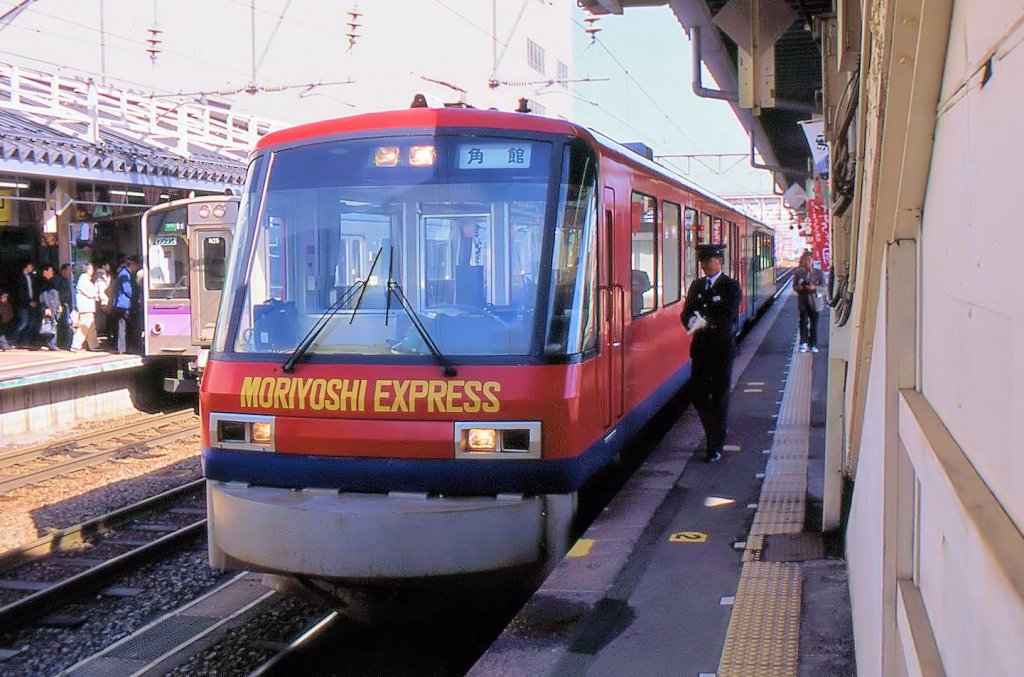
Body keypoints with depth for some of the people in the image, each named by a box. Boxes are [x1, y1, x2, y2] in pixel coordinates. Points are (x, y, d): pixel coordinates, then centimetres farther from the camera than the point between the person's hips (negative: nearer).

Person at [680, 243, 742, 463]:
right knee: (699, 397, 7)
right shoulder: (696, 285, 12)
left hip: (722, 349, -5)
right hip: (700, 349, 5)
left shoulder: (731, 286, -5)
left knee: (719, 398, 1)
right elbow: (686, 314, 7)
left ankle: (715, 447, 8)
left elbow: (729, 317, -15)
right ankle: (714, 434, 29)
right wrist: (693, 321, -16)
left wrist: (706, 323, -26)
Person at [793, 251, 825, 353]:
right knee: (803, 322, -10)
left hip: (814, 301, 0)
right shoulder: (798, 272, 3)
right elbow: (794, 286, 9)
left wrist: (815, 288, -16)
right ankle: (803, 343, -9)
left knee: (814, 324, 6)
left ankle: (813, 345, 16)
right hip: (803, 300, 0)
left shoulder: (818, 273, 0)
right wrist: (799, 288, -13)